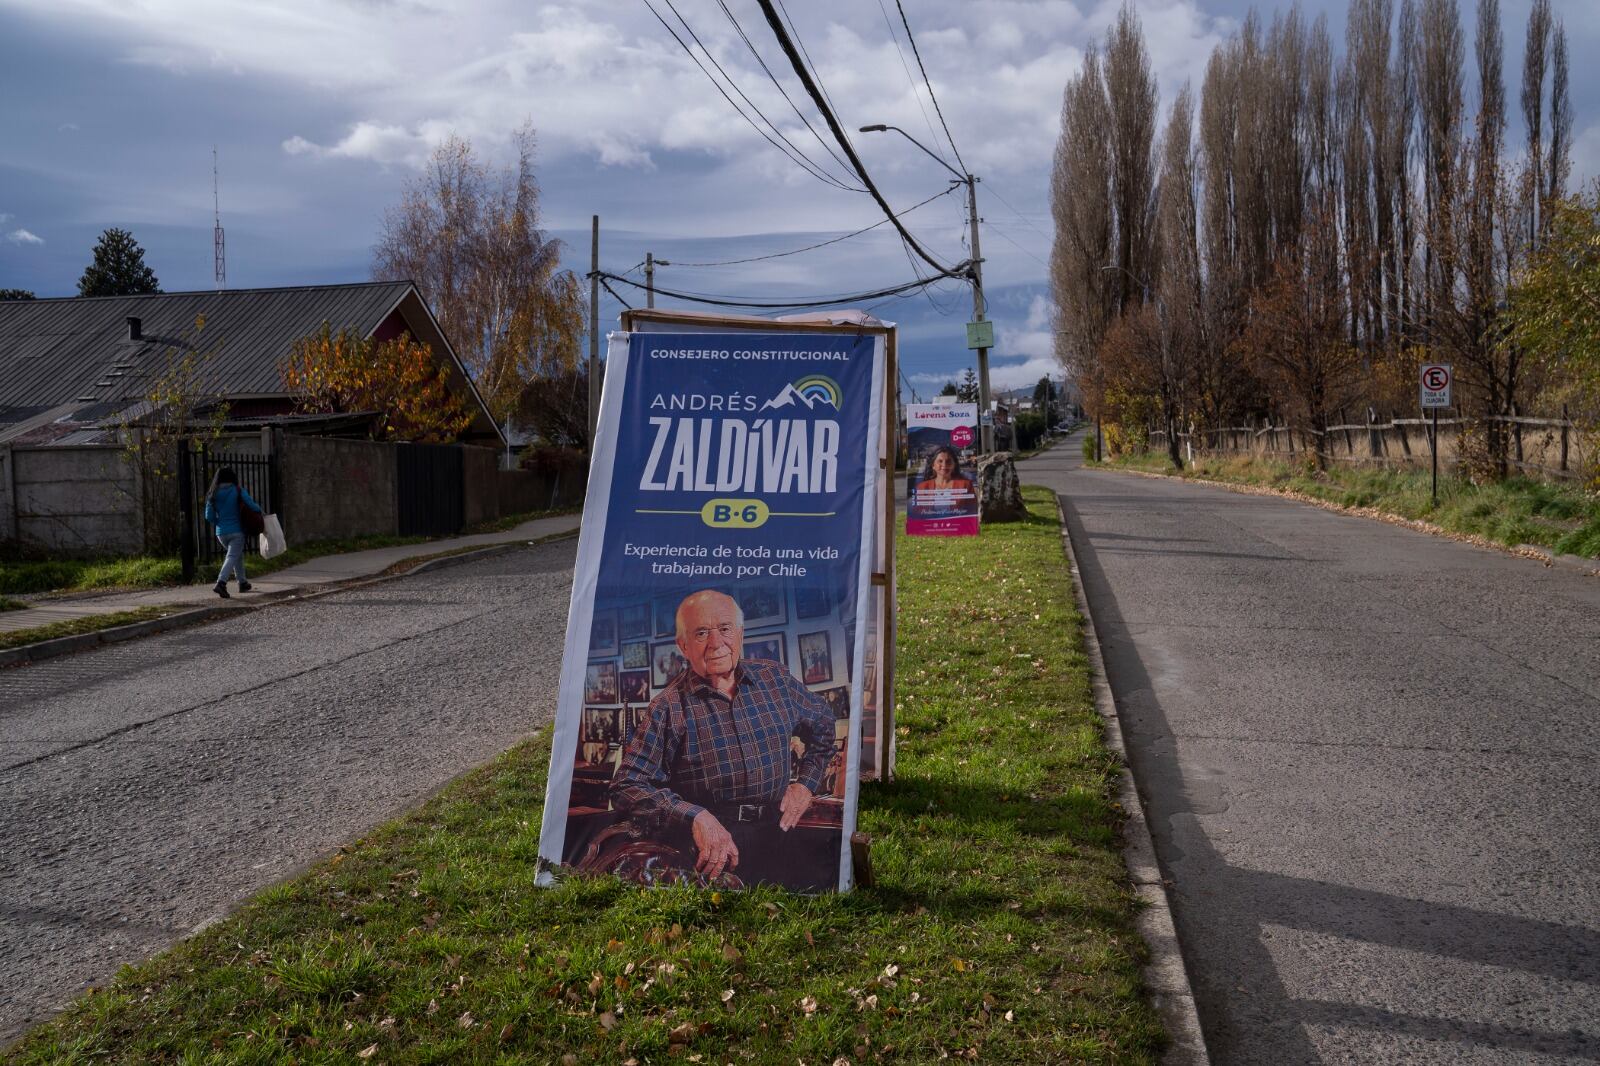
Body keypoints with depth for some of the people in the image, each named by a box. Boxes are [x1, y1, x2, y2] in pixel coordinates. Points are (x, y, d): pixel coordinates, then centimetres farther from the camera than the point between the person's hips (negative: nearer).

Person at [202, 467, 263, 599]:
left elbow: (209, 516, 2)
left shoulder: (213, 494, 2)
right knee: (232, 557, -7)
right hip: (236, 531, -5)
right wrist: (259, 508, 7)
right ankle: (221, 583, -27)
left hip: (221, 533, 5)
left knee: (238, 555, 22)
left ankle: (243, 583, 30)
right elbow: (252, 506, -15)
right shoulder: (238, 491, -8)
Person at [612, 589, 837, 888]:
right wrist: (696, 817, -20)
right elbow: (628, 787, -7)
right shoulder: (668, 709, 0)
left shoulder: (774, 679, 13)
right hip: (705, 841, -5)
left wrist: (806, 783, 17)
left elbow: (821, 723, 31)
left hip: (776, 830, 5)